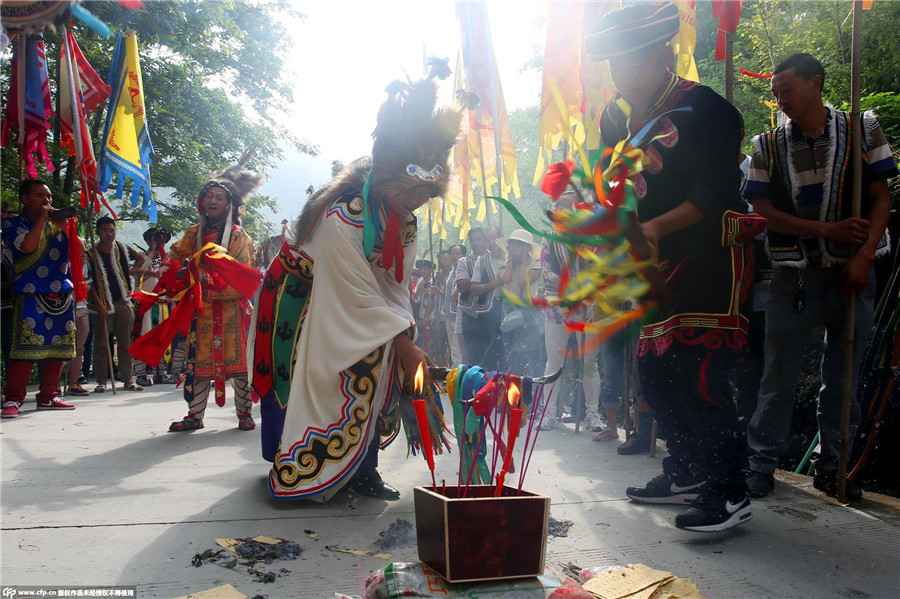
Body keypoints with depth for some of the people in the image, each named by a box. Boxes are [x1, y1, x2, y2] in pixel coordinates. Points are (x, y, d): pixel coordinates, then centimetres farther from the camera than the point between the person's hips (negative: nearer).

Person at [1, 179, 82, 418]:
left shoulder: (56, 224, 18)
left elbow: (78, 248, 9)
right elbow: (28, 245, -15)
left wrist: (64, 224, -3)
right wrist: (42, 218, -8)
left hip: (62, 295, 5)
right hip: (30, 295, -5)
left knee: (57, 347, 5)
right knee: (25, 347, -12)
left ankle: (48, 396, 15)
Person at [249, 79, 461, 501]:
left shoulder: (405, 222, -10)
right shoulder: (341, 217, -34)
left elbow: (396, 288, -7)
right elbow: (361, 295, -31)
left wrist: (407, 346, -16)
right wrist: (405, 348, -28)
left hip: (350, 300, 6)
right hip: (299, 301, -6)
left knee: (373, 370, -4)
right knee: (315, 379, -5)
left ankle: (360, 467, 6)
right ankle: (297, 469, 13)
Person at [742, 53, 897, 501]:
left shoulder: (862, 130, 4)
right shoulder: (767, 146, 5)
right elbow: (764, 212, -1)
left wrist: (863, 256, -12)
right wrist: (828, 230, -11)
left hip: (851, 271, 1)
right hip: (793, 274, 0)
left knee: (843, 375, 6)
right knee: (779, 372, 1)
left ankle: (831, 467, 19)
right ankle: (761, 462, 12)